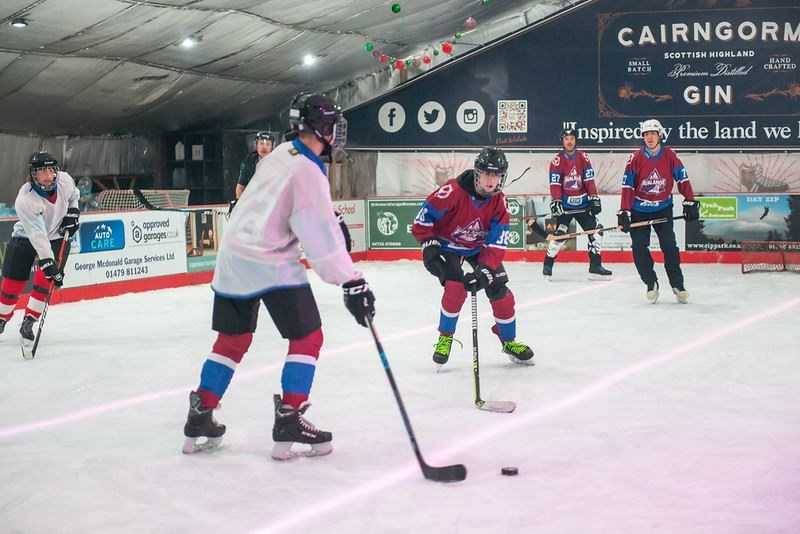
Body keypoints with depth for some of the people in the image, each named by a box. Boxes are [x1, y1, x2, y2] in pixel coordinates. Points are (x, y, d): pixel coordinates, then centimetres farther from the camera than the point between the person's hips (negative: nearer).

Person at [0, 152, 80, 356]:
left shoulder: (64, 180, -19)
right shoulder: (25, 200, -32)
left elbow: (73, 195, 9)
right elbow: (38, 236, -37)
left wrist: (72, 213, -5)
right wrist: (48, 263, -43)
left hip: (57, 236, 3)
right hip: (25, 237, -2)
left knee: (44, 280, -15)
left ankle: (28, 323, -5)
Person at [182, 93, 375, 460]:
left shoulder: (283, 153, 11)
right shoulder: (306, 172, -16)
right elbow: (320, 237, -20)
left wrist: (332, 219, 18)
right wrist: (352, 282, -19)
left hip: (233, 257, 9)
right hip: (270, 265, -9)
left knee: (233, 339, 18)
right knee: (308, 337, 2)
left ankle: (199, 417, 20)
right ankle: (289, 420, -2)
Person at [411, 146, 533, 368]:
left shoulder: (499, 202, -19)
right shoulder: (453, 191, -32)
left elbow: (496, 243, -22)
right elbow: (422, 219, -21)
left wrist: (484, 270, -34)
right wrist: (430, 246, -27)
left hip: (479, 247, 4)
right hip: (447, 244, -4)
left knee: (500, 291, -4)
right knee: (456, 288, -25)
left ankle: (509, 341, 18)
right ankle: (445, 338, -1)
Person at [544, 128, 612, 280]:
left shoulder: (583, 158, 2)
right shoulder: (557, 160, -6)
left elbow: (589, 180, 0)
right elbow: (555, 183, -12)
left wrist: (594, 198, -8)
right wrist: (556, 202, -22)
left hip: (582, 203, 3)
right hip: (565, 204, -3)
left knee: (596, 229, -3)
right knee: (559, 233, -14)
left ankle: (595, 266, 4)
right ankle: (548, 264, 2)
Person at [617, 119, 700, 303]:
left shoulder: (670, 156, -4)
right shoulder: (635, 159, -8)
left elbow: (683, 179, 2)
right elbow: (627, 187, -9)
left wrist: (690, 203, -2)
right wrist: (624, 212, -14)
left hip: (663, 208, 0)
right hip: (639, 210, 0)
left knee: (669, 246, -7)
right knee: (639, 248, -8)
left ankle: (678, 285, 1)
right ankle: (651, 283, 5)